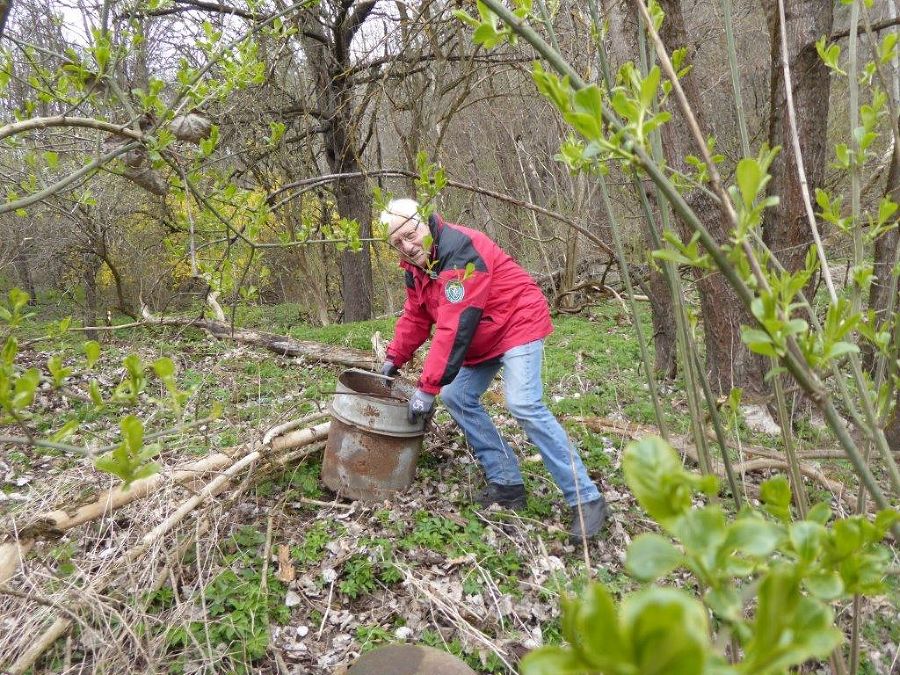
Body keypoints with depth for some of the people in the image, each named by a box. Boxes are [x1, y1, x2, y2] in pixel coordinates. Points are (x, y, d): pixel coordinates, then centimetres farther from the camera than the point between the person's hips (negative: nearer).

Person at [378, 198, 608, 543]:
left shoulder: (458, 250, -27)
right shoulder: (416, 266, 4)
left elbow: (454, 327, -32)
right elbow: (415, 317, 16)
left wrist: (427, 387, -31)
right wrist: (394, 358, 9)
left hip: (518, 324, -10)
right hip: (482, 340, 10)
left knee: (524, 405, -23)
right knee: (456, 397, 2)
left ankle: (586, 499, -16)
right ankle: (507, 484, 7)